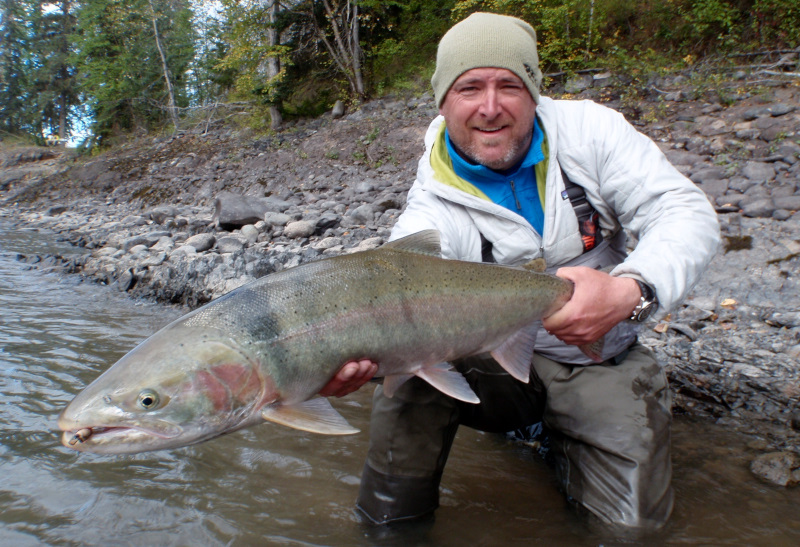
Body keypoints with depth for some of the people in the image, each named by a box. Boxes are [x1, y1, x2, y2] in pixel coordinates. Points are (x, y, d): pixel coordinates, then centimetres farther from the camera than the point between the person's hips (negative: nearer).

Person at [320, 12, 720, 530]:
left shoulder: (588, 129, -10)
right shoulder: (434, 206, -16)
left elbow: (688, 212, -16)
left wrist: (630, 290, -37)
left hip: (602, 362, 2)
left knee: (633, 518, -8)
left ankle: (556, 433, 23)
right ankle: (393, 511, -3)